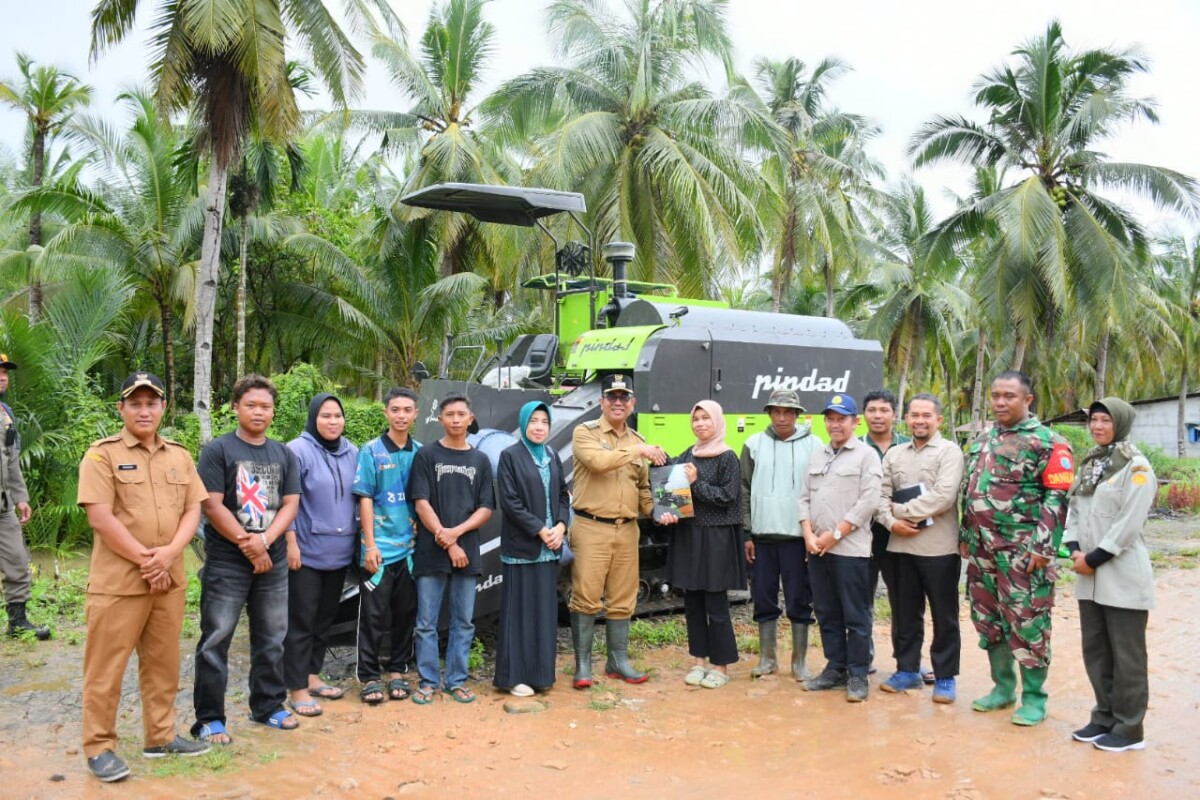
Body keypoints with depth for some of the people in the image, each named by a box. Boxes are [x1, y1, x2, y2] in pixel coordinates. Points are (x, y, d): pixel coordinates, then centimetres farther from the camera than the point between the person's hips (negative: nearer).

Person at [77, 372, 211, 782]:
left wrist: (168, 555, -11)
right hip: (118, 580, -5)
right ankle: (98, 746, 14)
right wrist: (144, 560, -14)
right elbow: (100, 518, -13)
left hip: (170, 579, 5)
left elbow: (193, 510, 5)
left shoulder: (180, 455, 10)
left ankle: (160, 736, 25)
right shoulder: (102, 454, -5)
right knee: (106, 666, 2)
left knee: (163, 662, 13)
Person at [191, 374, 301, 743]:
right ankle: (209, 719, 8)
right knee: (215, 640, -1)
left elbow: (290, 504, 4)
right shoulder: (218, 450, -4)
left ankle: (268, 706, 26)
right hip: (226, 562, -5)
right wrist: (248, 546, -13)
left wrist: (264, 540, -13)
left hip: (273, 561, 5)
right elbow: (212, 506, -11)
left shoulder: (284, 454, 10)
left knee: (272, 639, 13)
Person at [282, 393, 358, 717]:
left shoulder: (352, 453, 8)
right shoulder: (299, 450, -11)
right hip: (307, 552, -6)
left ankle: (313, 676, 28)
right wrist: (291, 544, -15)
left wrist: (360, 539, 12)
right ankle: (297, 689, 7)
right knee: (302, 621, -1)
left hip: (340, 553, 6)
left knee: (325, 618, 15)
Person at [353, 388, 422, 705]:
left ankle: (397, 670, 23)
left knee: (406, 613, 10)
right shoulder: (371, 451, -3)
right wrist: (370, 545, -10)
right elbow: (365, 499, -5)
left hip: (412, 546, 4)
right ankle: (369, 677, 10)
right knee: (373, 614, 1)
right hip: (380, 547, -3)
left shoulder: (420, 452, 6)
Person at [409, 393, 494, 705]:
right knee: (427, 623, 3)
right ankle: (428, 681, 14)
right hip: (431, 553, -2)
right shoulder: (426, 455, 3)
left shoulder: (480, 460, 11)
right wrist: (445, 542, -10)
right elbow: (421, 504, -4)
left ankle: (456, 680, 18)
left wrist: (456, 532, -9)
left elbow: (486, 508, 7)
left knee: (464, 622, 7)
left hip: (467, 552, 3)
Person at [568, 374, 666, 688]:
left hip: (627, 530, 5)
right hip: (592, 528, -5)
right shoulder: (585, 433, -2)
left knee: (622, 600, 11)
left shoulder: (637, 441, 15)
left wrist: (655, 510, 2)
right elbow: (598, 460, -22)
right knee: (586, 599, -4)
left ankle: (618, 661, 23)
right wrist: (637, 451, -18)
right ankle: (583, 665, 7)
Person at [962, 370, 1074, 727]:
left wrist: (1043, 547, -17)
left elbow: (1057, 497, -12)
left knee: (1027, 622, -2)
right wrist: (966, 536, 17)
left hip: (1023, 551, -7)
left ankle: (1033, 697, 11)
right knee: (987, 618, 13)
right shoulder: (980, 441, 14)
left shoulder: (1047, 442, -7)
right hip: (982, 549, 7)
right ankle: (1003, 687, 26)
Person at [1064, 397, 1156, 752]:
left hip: (1123, 576, -7)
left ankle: (1129, 728, 10)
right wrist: (1074, 549, -3)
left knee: (1126, 654, 1)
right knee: (1095, 650, 13)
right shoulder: (1089, 463, 13)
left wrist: (1095, 559, -15)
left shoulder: (1136, 466, -10)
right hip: (1089, 576, 7)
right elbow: (1074, 508, 12)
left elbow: (1129, 523, -16)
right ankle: (1105, 717, 25)